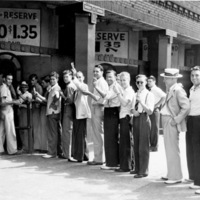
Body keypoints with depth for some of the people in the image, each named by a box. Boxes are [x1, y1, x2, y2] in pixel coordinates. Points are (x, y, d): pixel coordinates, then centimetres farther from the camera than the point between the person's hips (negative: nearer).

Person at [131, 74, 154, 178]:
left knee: (143, 146, -3)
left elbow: (150, 111, -14)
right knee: (136, 145, 14)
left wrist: (141, 102, -25)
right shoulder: (135, 94, 13)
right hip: (135, 119, 7)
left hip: (144, 119, -7)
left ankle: (143, 171, 5)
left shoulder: (149, 94, -7)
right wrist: (133, 111, -5)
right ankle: (137, 168, 27)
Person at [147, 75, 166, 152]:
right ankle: (150, 145, 19)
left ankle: (154, 146, 4)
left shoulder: (156, 90, -9)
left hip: (154, 110, -8)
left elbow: (164, 96, -24)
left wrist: (156, 105, -21)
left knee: (154, 128, -2)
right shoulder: (149, 91, 14)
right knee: (149, 128, 11)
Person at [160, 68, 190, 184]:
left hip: (172, 123, -9)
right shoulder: (170, 90, 13)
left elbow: (186, 107, -22)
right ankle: (171, 174, 28)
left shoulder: (178, 90, -14)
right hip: (167, 122, 9)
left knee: (172, 150, -4)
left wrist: (177, 120, -20)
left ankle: (176, 177, 6)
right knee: (169, 149, 16)